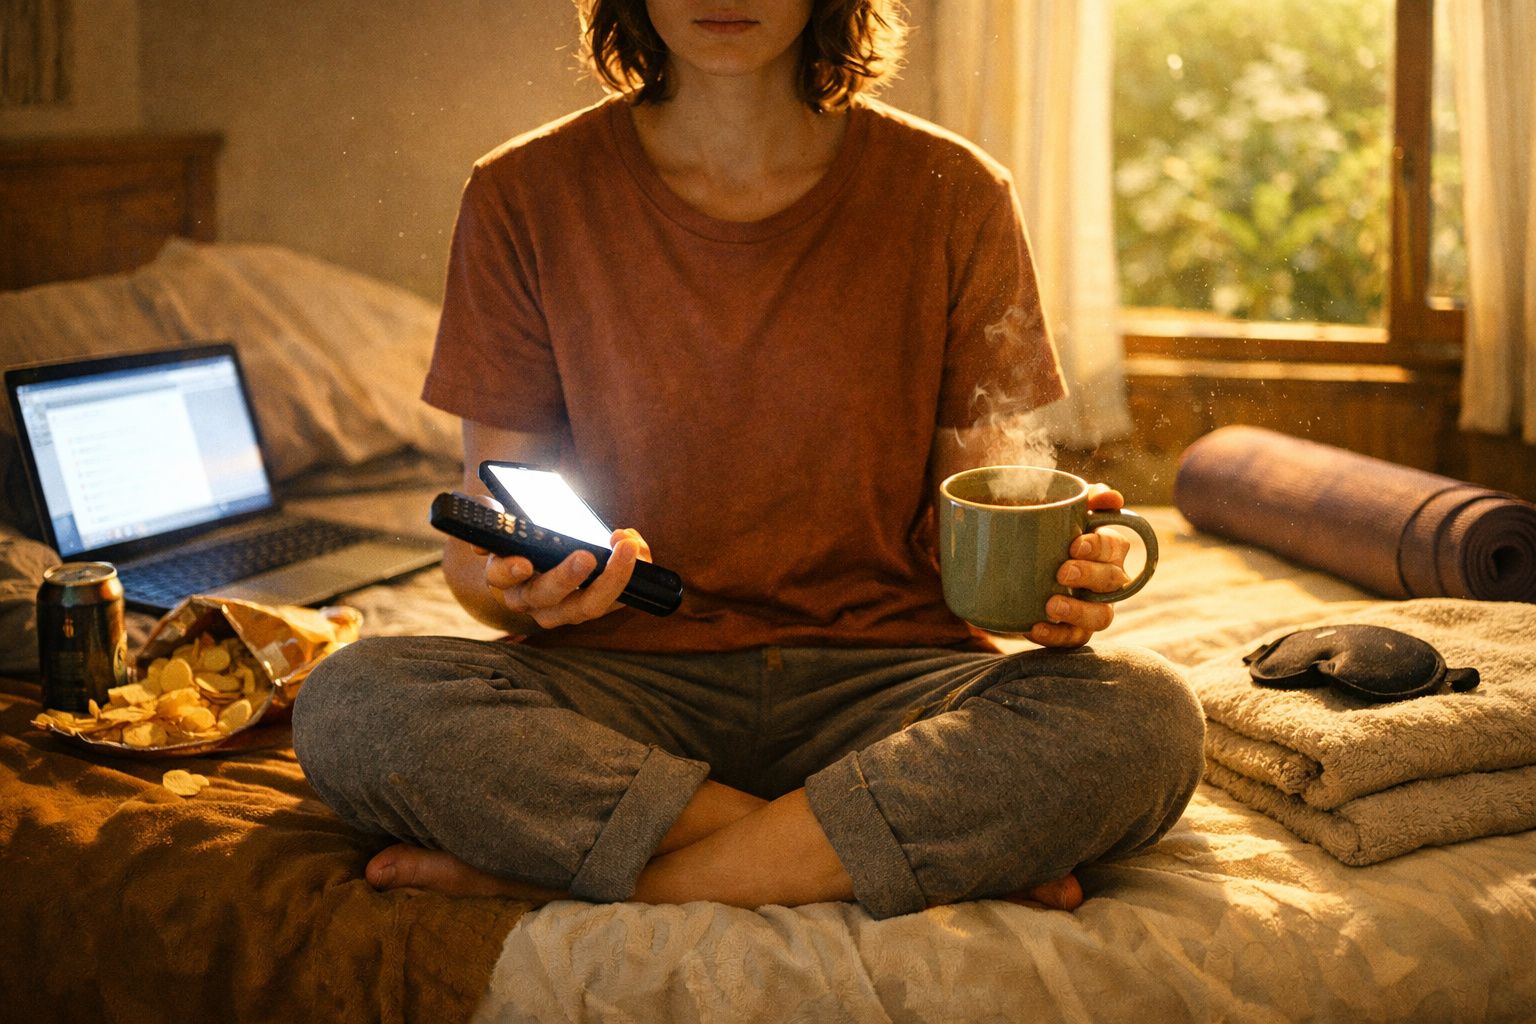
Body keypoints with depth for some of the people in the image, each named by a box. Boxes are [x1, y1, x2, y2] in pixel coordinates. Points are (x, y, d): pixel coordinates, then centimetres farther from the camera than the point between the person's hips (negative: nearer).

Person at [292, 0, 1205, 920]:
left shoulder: (951, 196, 2)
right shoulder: (524, 199, 2)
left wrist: (1044, 577, -18)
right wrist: (519, 589, -21)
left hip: (878, 682, 0)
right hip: (626, 679, 1)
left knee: (1147, 720, -30)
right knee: (351, 707, -30)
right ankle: (955, 864, -24)